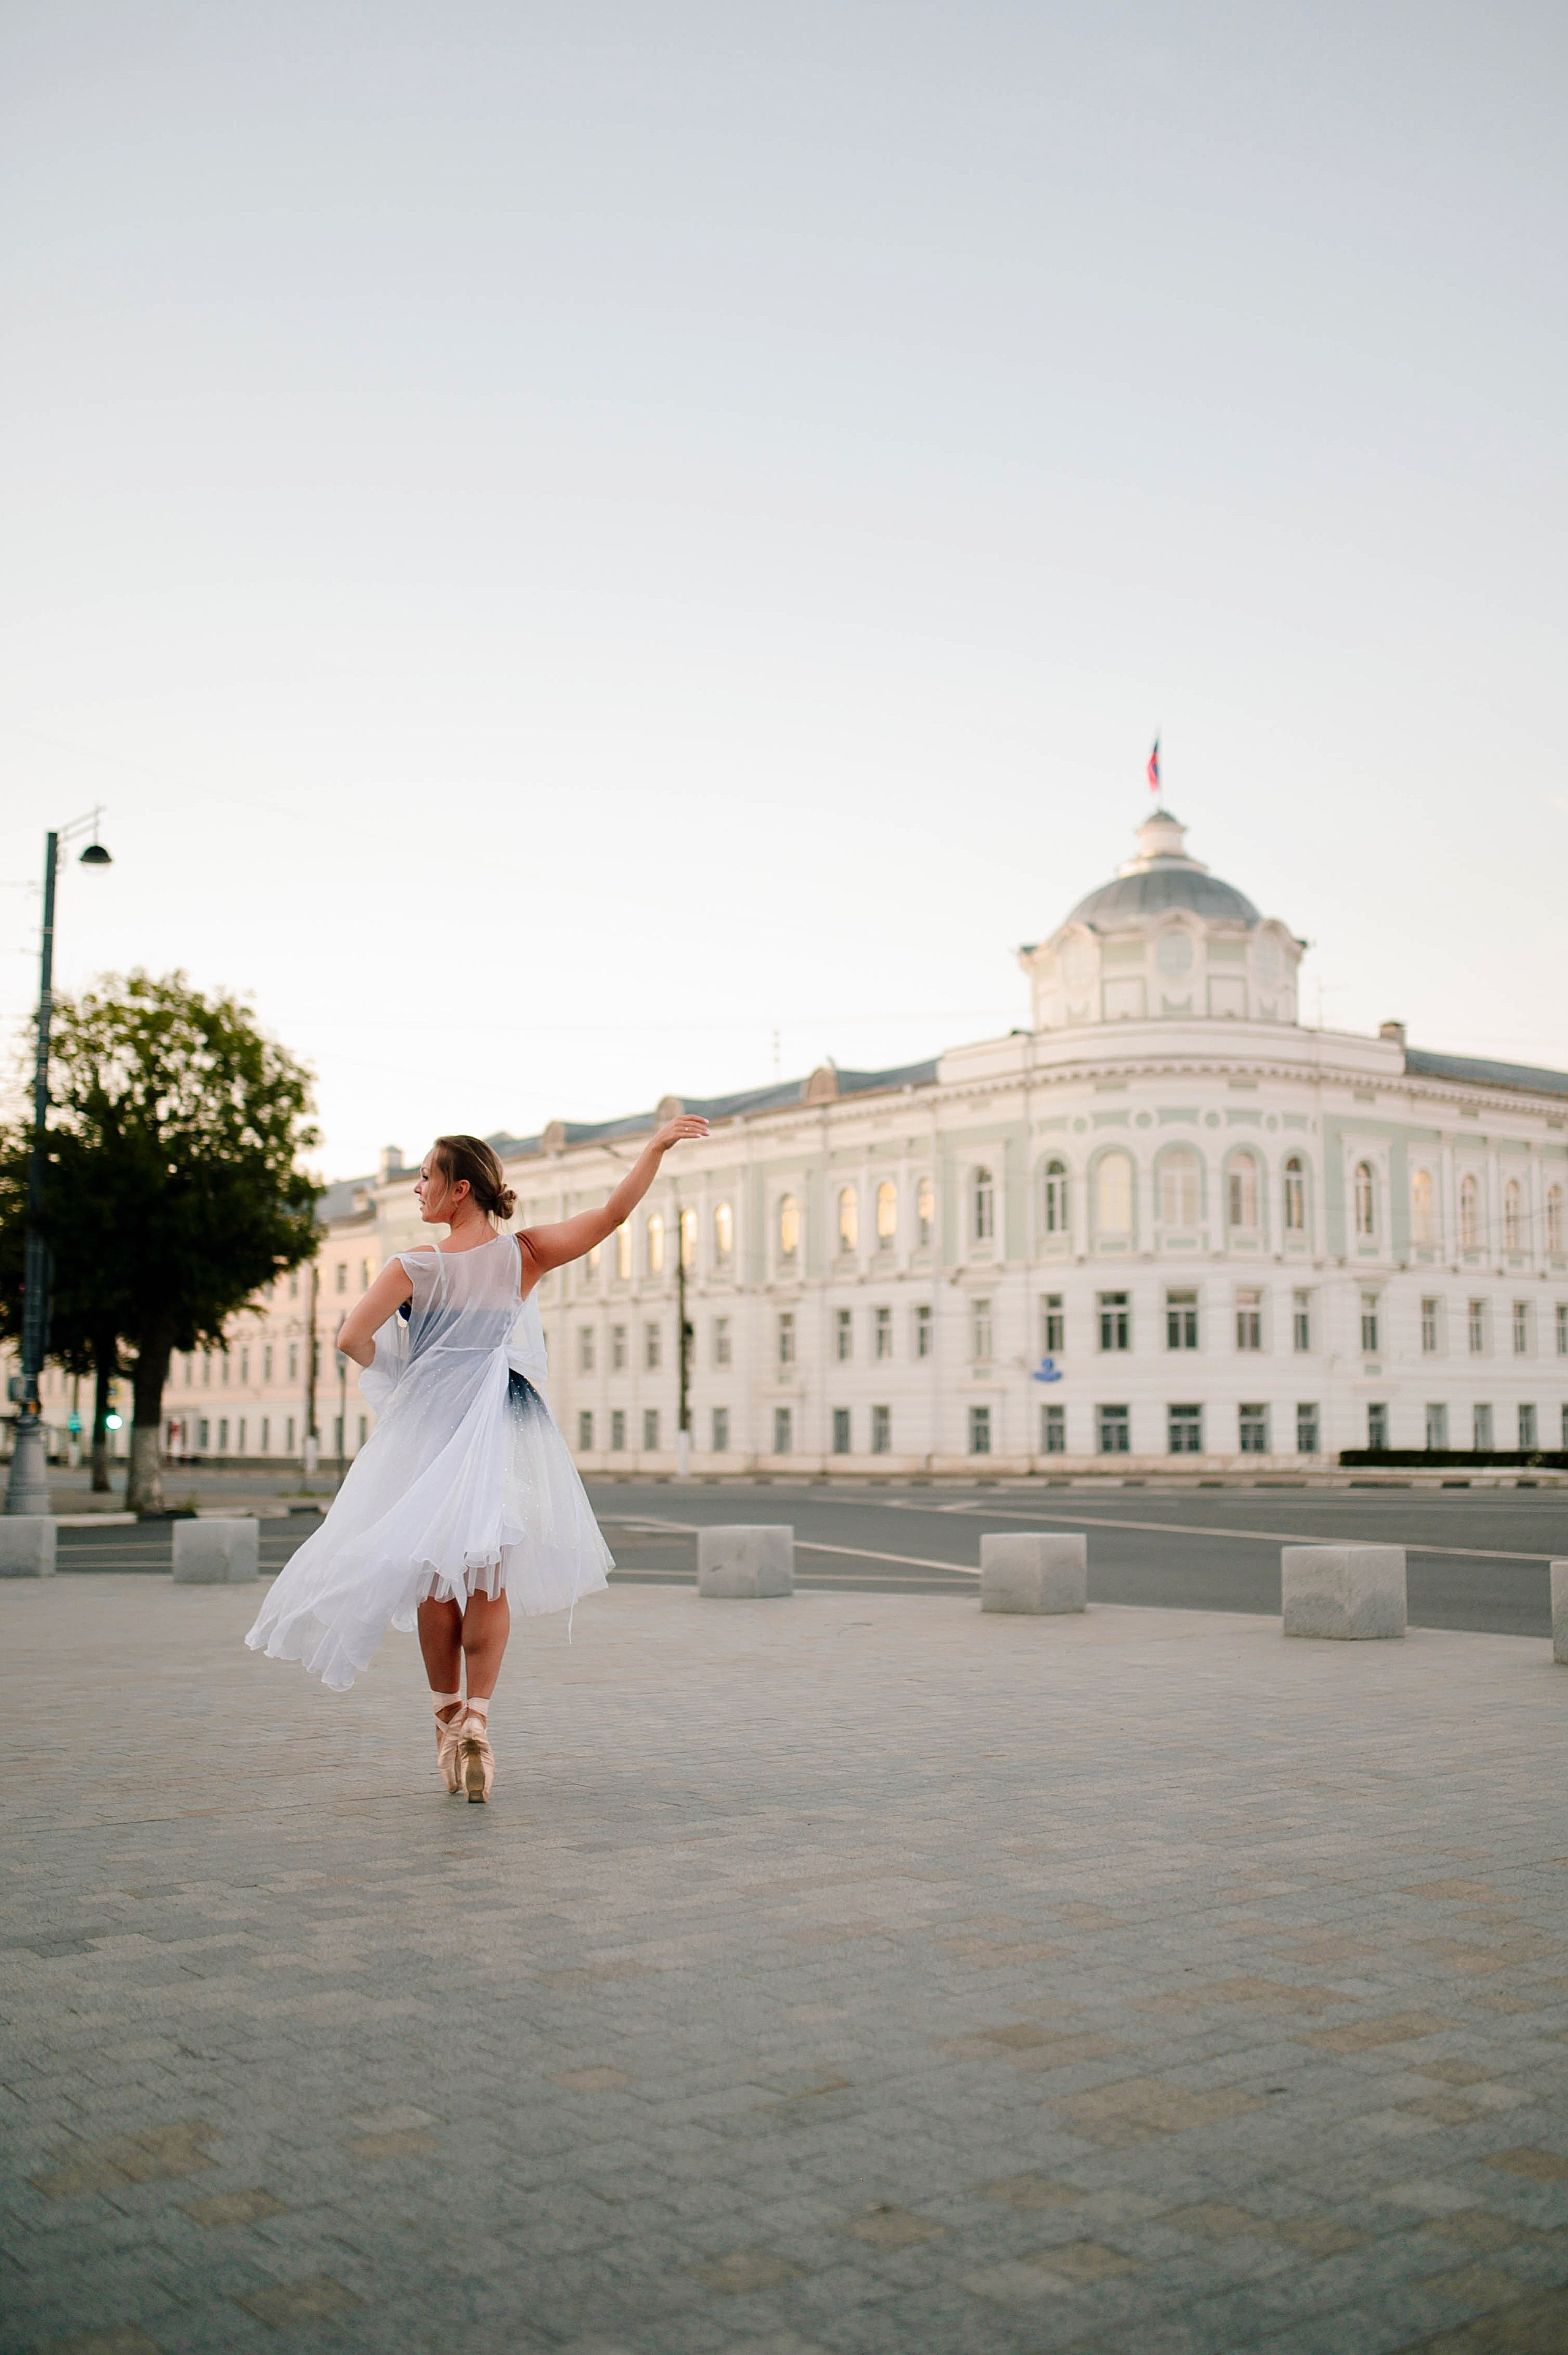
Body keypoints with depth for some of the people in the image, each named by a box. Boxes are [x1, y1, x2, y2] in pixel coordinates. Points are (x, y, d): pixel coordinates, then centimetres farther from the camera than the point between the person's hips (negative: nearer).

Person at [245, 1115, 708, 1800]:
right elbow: (614, 1212, -5)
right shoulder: (524, 1255, -4)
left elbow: (352, 1339, -16)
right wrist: (657, 1144, 4)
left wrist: (396, 1377, 4)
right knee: (489, 1578, 7)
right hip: (505, 1429, 1)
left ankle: (448, 1717, 20)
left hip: (429, 1428, -1)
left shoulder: (416, 1268, -9)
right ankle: (476, 1718, -6)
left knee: (437, 1578, 12)